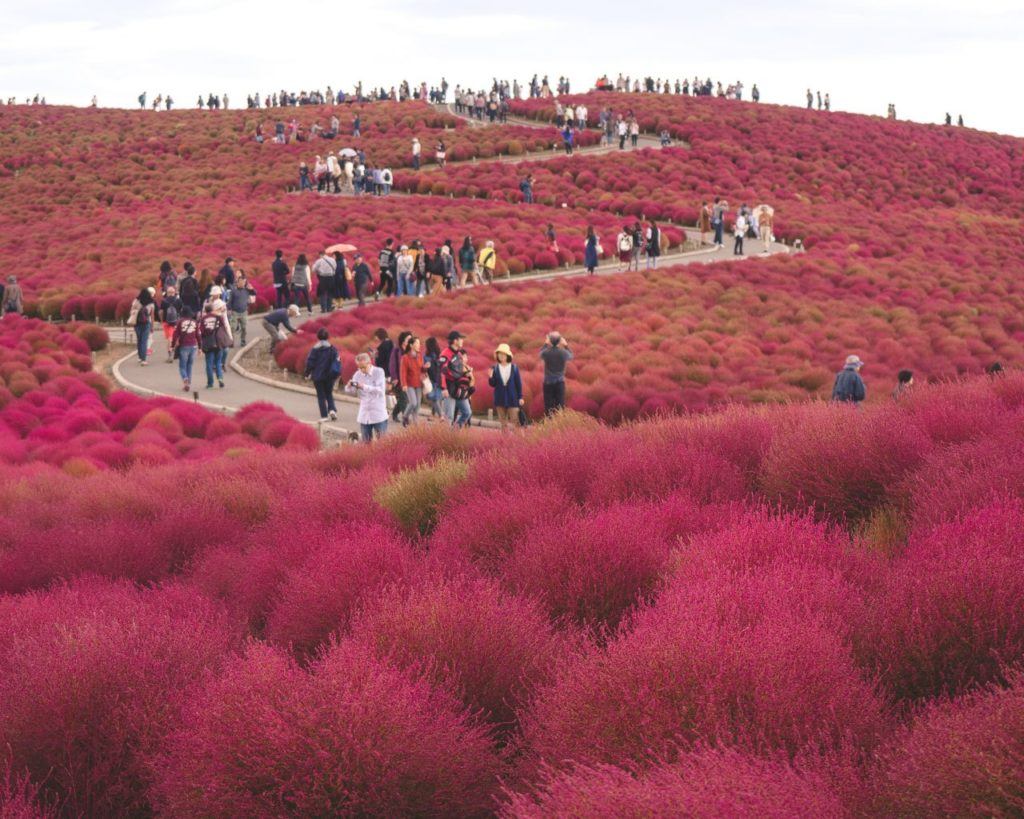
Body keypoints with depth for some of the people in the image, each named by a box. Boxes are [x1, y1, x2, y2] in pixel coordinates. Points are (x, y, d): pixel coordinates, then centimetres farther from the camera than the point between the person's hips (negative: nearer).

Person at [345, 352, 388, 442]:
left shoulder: (379, 372, -6)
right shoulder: (358, 374, 6)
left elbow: (380, 390, -18)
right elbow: (353, 393, 8)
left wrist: (364, 387, -28)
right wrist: (349, 387, -14)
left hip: (379, 415, -4)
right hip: (364, 415, 4)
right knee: (366, 443, 7)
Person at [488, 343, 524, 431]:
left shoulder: (514, 368, -1)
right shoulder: (495, 368, 1)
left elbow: (518, 383, 2)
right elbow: (492, 384, 2)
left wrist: (520, 397, -1)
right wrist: (490, 377, -18)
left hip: (512, 398, -1)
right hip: (500, 399, 1)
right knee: (503, 422, 6)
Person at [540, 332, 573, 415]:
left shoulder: (546, 352, -11)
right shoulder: (563, 352, -10)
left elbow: (541, 354, 15)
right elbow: (571, 357, 14)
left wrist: (546, 344, 26)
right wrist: (566, 346, 22)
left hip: (548, 382, 0)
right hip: (560, 382, 0)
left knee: (548, 406, 4)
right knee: (560, 406, 4)